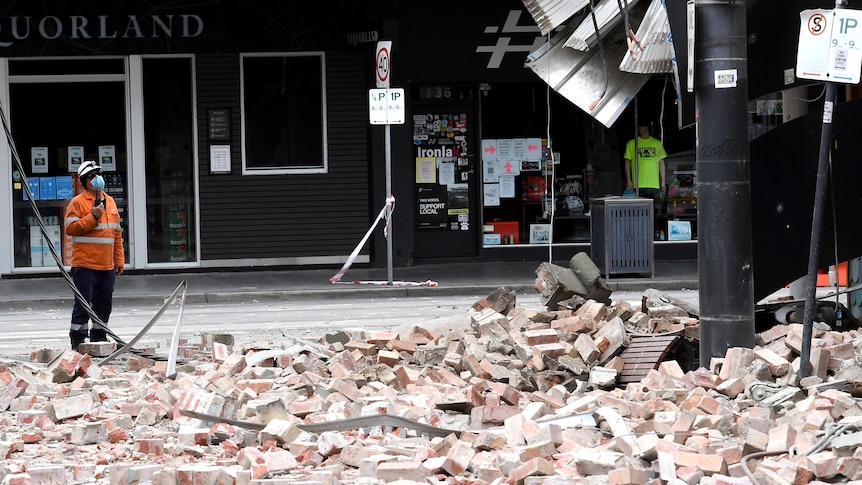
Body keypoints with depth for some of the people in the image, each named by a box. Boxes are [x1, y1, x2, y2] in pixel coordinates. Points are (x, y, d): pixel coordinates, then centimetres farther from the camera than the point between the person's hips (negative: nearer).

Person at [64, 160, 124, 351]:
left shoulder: (110, 202, 16)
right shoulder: (78, 203, -4)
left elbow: (117, 233, 19)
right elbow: (70, 228, -13)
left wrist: (119, 259, 15)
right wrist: (93, 217, -17)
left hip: (107, 265, 6)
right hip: (85, 265, -6)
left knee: (104, 303, 10)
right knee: (83, 303, -6)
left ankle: (99, 336, 20)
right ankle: (78, 340, -1)